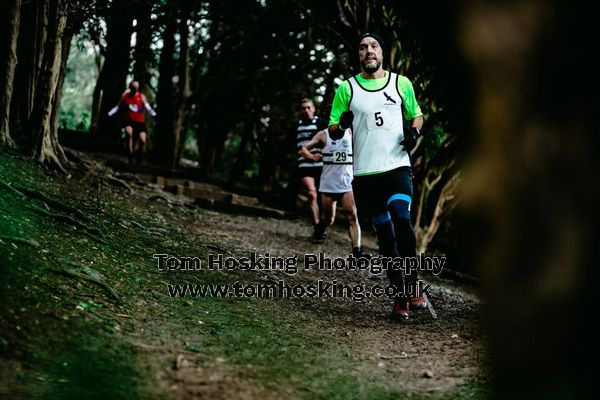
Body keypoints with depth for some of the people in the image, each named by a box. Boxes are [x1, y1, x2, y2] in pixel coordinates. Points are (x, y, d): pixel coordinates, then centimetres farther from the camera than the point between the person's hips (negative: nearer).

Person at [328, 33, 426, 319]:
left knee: (401, 219, -23)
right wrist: (342, 124, -13)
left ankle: (412, 284, -8)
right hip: (365, 172, 1)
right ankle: (401, 295, 13)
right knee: (385, 234, 4)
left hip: (397, 166, -1)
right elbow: (332, 130, 9)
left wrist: (414, 131, 0)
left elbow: (416, 114, 22)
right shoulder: (347, 88, 7)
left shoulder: (401, 83, 9)